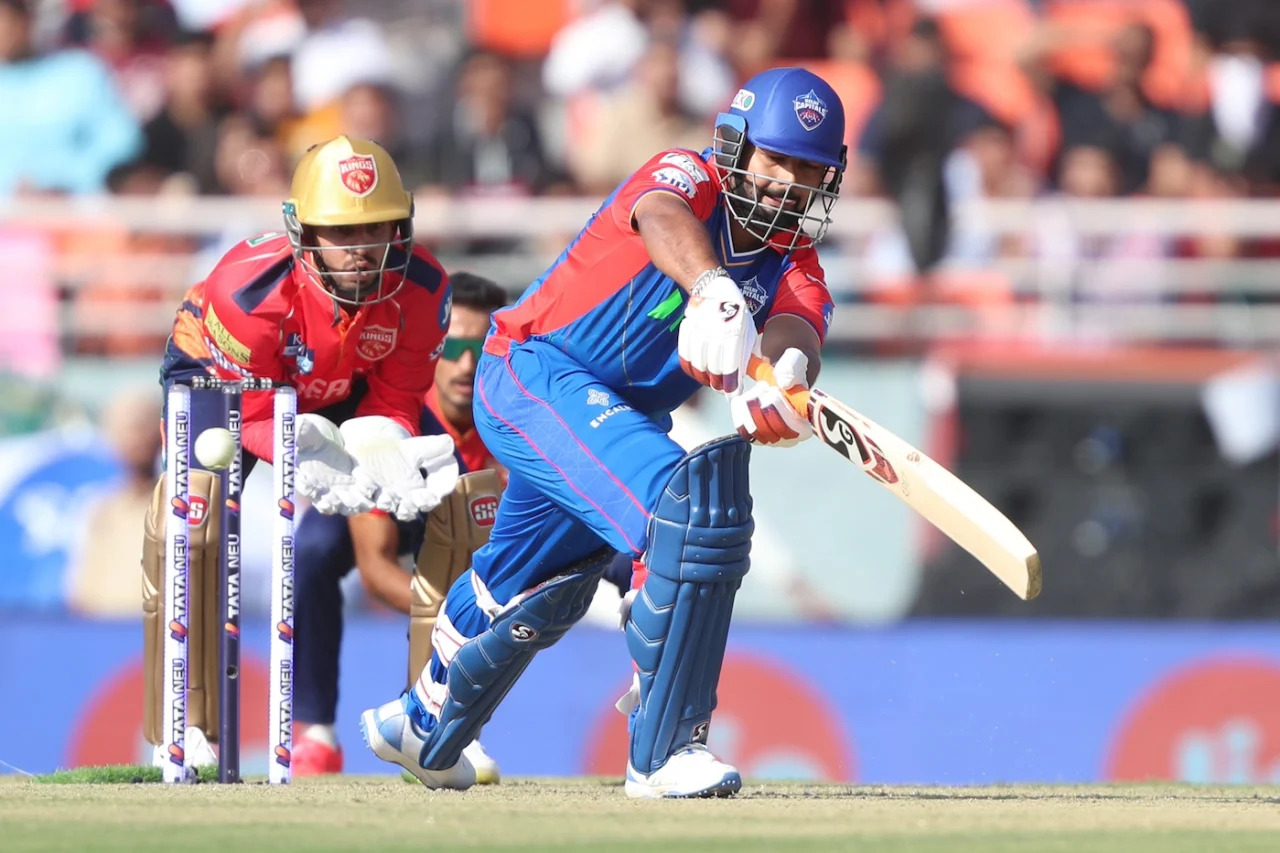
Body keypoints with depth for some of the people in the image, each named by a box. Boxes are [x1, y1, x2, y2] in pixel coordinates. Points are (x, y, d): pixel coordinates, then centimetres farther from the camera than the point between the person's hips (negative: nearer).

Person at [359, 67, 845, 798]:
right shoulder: (687, 177, -16)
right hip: (537, 375, -8)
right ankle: (663, 751, -25)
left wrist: (786, 374, -51)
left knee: (544, 594, 26)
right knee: (691, 506, -29)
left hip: (625, 415, 8)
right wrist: (715, 290, -64)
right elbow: (664, 218, -42)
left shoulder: (794, 265, -1)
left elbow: (797, 329, -25)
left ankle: (425, 729, 55)